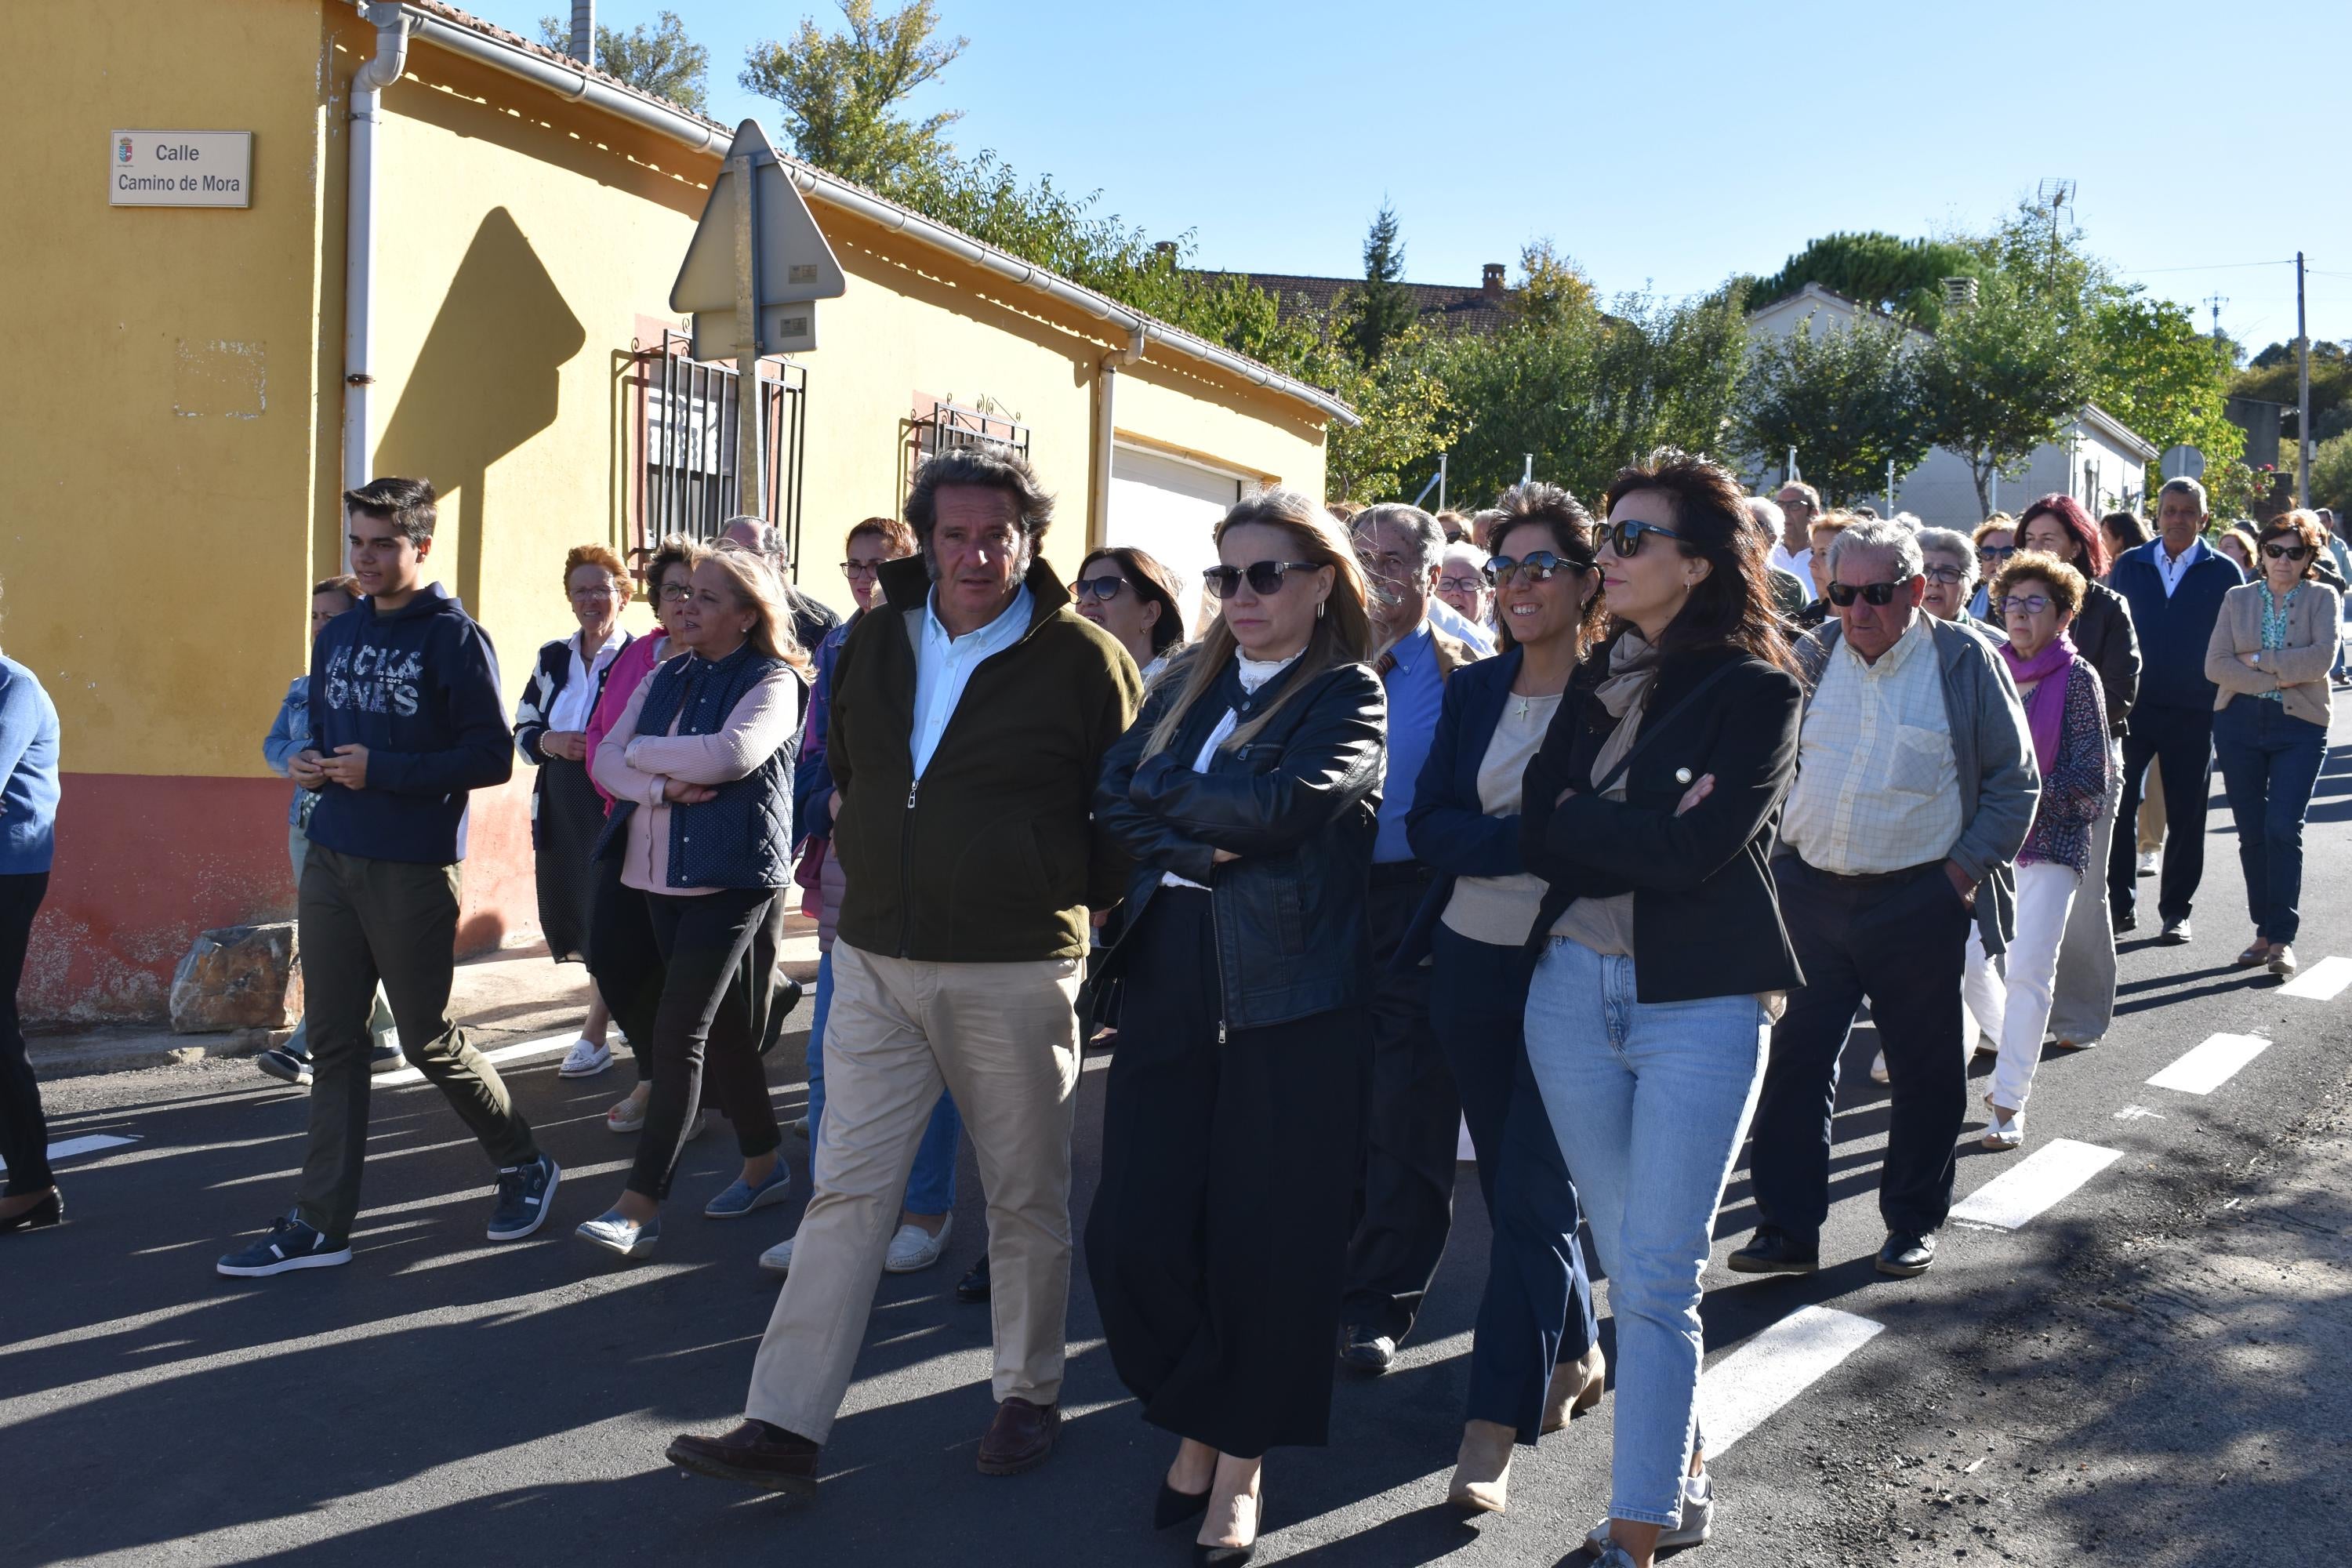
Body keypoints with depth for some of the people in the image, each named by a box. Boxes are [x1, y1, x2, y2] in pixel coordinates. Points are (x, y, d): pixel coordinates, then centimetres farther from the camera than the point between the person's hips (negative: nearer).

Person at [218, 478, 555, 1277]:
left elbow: (493, 757, -14)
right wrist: (310, 761, -1)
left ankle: (524, 1164, 25)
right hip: (331, 859, 6)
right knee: (333, 1040, 7)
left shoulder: (455, 639, -9)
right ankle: (321, 1222, 12)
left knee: (428, 1039, 3)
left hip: (413, 871, -6)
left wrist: (382, 770, -19)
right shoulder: (338, 634, 12)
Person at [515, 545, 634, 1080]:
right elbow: (522, 730, 16)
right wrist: (550, 742, -5)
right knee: (564, 915, 10)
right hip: (558, 807, 6)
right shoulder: (553, 659, 13)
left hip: (616, 805, -6)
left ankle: (595, 1035, 5)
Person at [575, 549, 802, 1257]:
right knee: (721, 1025, 14)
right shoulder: (666, 679, 13)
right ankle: (764, 1165, 28)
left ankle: (640, 1208, -8)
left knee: (680, 1031, -10)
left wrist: (641, 751, -9)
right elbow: (606, 759, 5)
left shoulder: (772, 683, -6)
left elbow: (730, 754, -24)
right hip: (661, 875, 7)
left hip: (730, 877, -7)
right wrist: (663, 787, -16)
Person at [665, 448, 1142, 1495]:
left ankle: (1029, 1397, 27)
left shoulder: (1082, 658, -6)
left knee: (1026, 1200, 9)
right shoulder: (877, 643, 8)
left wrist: (1069, 898, -1)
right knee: (846, 1191, 2)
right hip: (876, 963, 4)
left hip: (1015, 975, -4)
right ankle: (783, 1427, 3)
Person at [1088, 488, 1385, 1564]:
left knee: (1269, 1236, 2)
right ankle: (1194, 1426, 24)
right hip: (1168, 985, 5)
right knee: (1132, 1233, 1)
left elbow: (1284, 805, -17)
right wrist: (1204, 841, -12)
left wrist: (1166, 796, -4)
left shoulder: (1348, 695, 0)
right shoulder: (1185, 687, 16)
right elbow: (1114, 803, 5)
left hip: (1291, 1001, -4)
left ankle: (1243, 1458, 19)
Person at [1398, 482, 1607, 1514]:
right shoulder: (1473, 691, 8)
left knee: (1531, 1191, -5)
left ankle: (1492, 1431, -1)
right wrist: (1535, 837, -17)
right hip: (1469, 964, 5)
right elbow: (1427, 827, -1)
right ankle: (1573, 1353, 36)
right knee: (1510, 1183, 15)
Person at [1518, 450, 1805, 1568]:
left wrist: (1585, 826, -7)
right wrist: (1644, 830, -13)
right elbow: (1537, 831, 0)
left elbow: (1692, 853, -18)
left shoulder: (1755, 690, -6)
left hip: (1700, 1004, -5)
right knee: (1630, 1264, 13)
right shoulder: (1594, 684, 11)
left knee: (1655, 1276, -5)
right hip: (1573, 991, 5)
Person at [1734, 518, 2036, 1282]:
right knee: (1795, 1061, 2)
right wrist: (1773, 860, 3)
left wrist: (1967, 868, -5)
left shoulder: (1966, 662, -2)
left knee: (1924, 1074, 8)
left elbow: (2013, 780, 2)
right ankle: (1787, 1227, 10)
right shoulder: (1809, 659, 5)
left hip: (1919, 903, -2)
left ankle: (1913, 1223, 25)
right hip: (1810, 895, 2)